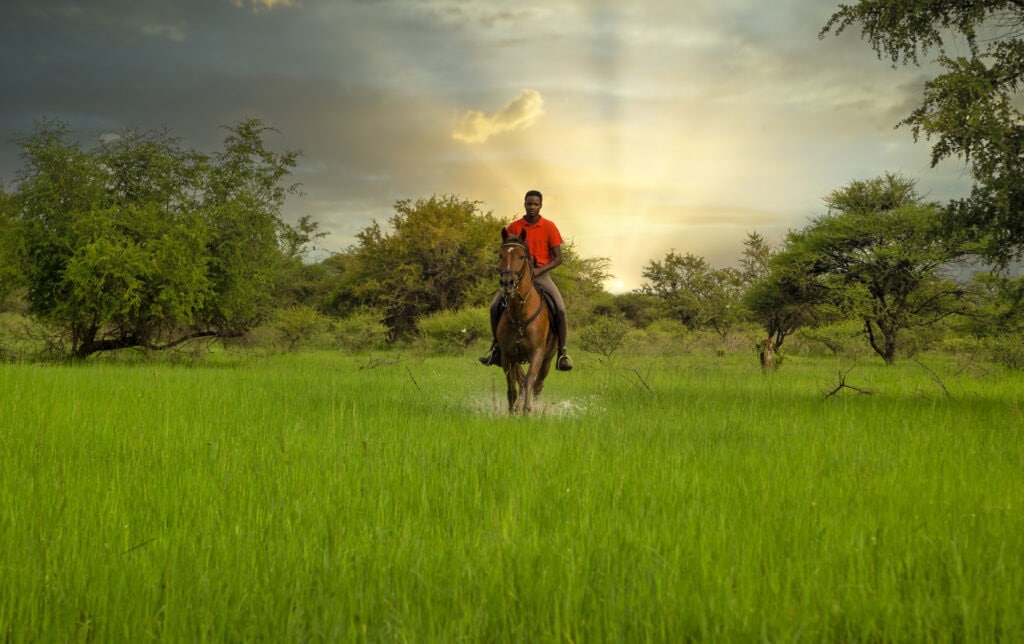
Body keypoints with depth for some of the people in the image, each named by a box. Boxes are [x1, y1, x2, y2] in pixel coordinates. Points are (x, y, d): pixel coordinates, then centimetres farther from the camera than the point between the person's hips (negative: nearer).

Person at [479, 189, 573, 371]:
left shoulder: (549, 227, -1)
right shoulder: (514, 227, 3)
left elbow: (558, 258, -2)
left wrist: (539, 270, -16)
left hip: (541, 274, -2)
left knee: (560, 308, -24)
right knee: (496, 305, -18)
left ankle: (562, 352, -11)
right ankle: (496, 348, -2)